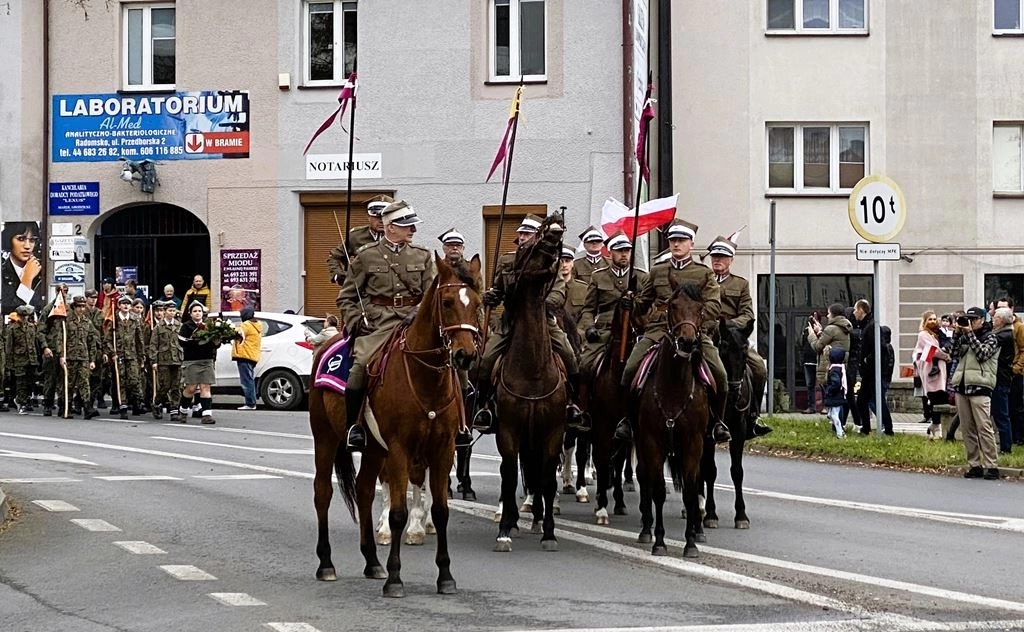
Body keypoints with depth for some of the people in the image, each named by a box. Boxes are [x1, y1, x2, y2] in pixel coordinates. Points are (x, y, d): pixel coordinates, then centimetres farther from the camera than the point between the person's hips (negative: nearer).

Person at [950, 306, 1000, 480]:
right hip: (962, 387, 6)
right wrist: (958, 334, 3)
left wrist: (970, 334, -8)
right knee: (967, 430, 5)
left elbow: (982, 354, -11)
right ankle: (974, 465, 9)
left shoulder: (990, 338, 5)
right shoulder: (964, 336, 20)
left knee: (984, 428, -11)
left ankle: (990, 465, -10)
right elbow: (954, 354, 10)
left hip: (979, 388, -6)